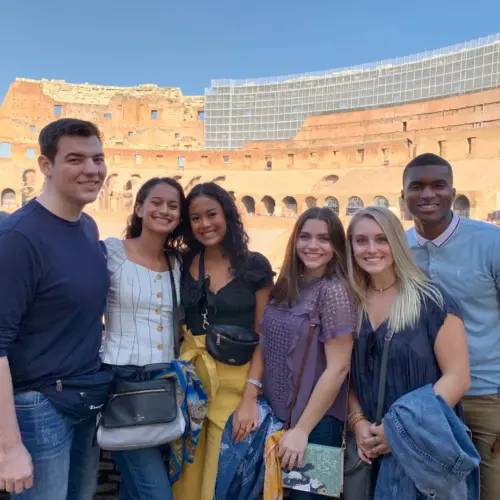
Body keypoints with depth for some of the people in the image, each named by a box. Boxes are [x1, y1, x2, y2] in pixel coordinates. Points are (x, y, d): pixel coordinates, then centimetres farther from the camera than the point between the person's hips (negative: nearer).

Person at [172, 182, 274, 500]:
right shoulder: (183, 265, 4)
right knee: (188, 474, 12)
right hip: (189, 380, 3)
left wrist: (251, 396, -13)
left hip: (236, 383, -2)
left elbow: (263, 335, -5)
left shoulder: (255, 266, -4)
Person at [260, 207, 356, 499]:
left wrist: (301, 429, -17)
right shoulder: (287, 286, 3)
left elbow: (338, 368, -19)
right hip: (279, 413, 7)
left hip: (317, 420, -6)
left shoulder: (335, 291, -17)